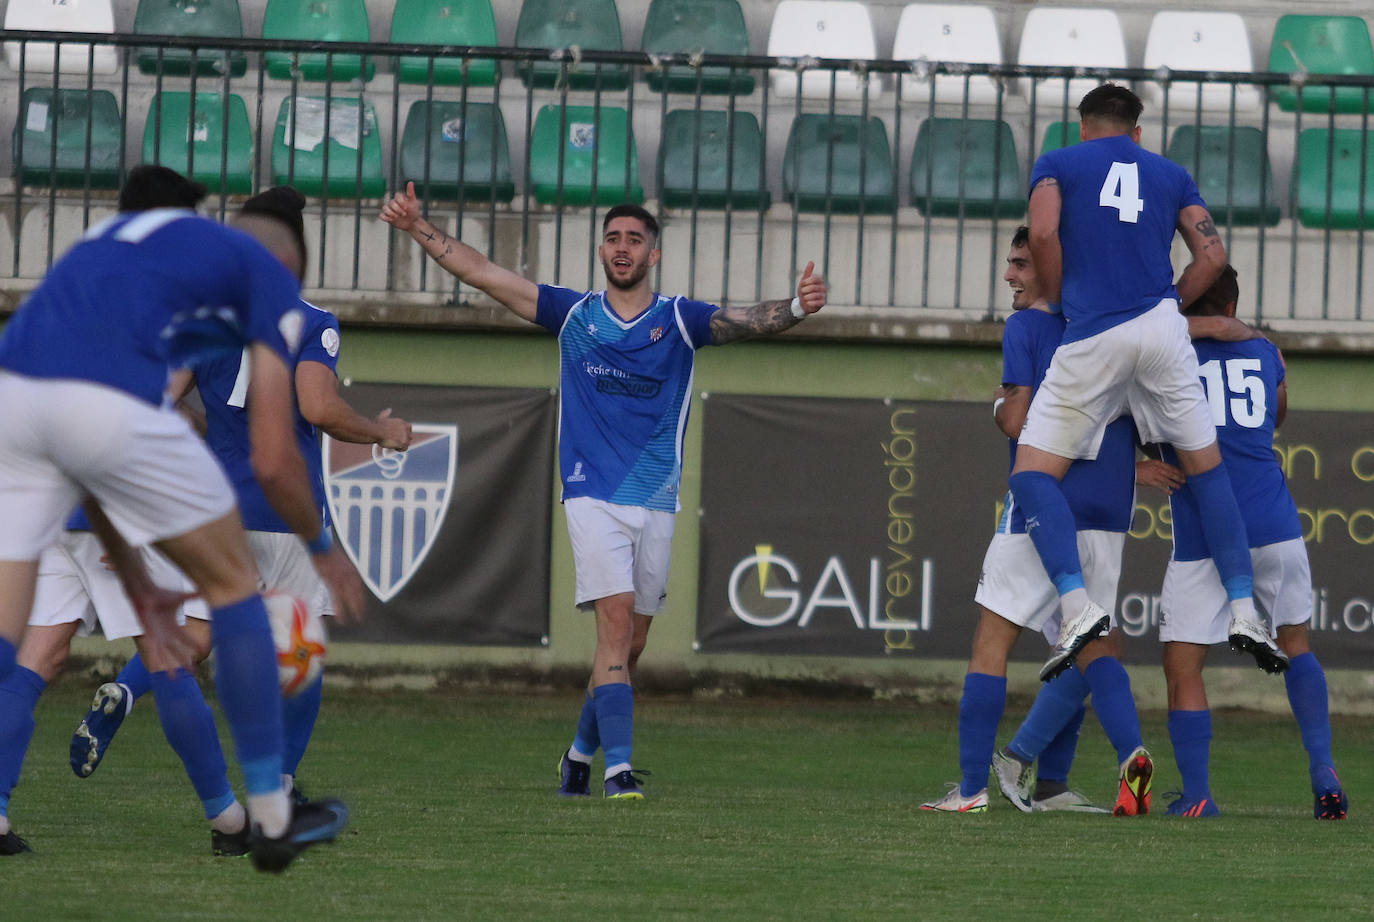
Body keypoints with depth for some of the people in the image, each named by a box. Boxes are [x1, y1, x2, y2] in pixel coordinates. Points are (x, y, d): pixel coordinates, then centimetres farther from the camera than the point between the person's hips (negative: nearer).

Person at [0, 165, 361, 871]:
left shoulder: (115, 239, 38)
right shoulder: (270, 277, 22)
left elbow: (83, 465, 36)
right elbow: (272, 461, 17)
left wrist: (137, 590, 41)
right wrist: (324, 550, 36)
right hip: (111, 406, -4)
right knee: (232, 583, 19)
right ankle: (272, 820, 24)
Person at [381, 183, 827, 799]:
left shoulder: (681, 320, 4)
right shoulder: (574, 314, 5)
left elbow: (749, 322, -12)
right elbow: (481, 273, 5)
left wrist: (797, 308, -33)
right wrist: (417, 227, -3)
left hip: (656, 503, 2)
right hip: (593, 496, -2)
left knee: (630, 645, 8)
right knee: (616, 619, -18)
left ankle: (582, 751, 29)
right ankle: (618, 767, -22)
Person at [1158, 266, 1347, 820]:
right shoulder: (1264, 353, 15)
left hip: (1202, 539, -3)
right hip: (1273, 525, 3)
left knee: (1183, 669, 4)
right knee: (1294, 645, 22)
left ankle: (1196, 795, -6)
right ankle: (1322, 769, 8)